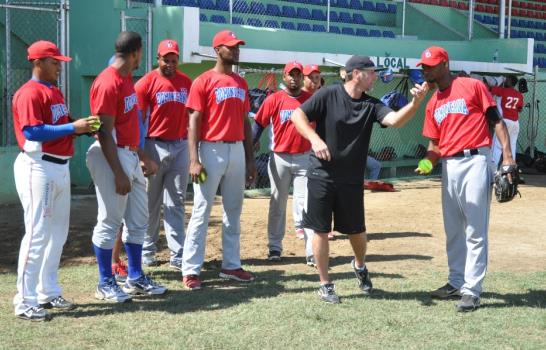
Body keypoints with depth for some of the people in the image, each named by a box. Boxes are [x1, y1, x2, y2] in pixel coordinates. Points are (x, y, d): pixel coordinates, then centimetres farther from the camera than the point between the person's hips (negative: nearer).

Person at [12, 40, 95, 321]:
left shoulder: (55, 92, 17)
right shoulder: (29, 93, -13)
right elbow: (33, 131, -22)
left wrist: (83, 128, 3)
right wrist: (72, 127, -22)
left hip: (60, 167, 10)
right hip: (38, 168, -10)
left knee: (58, 234, 15)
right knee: (37, 235, -8)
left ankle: (49, 292, 26)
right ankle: (25, 302, -2)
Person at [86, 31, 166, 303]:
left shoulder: (127, 80, 13)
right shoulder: (107, 84, -17)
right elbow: (105, 133, -20)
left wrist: (144, 158, 20)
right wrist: (119, 174, -22)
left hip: (131, 156, 10)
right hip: (112, 157, -10)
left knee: (138, 219, 14)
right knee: (110, 220, -1)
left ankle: (135, 278, 24)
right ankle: (105, 284, 10)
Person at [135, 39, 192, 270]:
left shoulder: (186, 82, 8)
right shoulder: (146, 83, -5)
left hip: (181, 147, 4)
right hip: (155, 146, -3)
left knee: (176, 203, 4)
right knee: (151, 202, 6)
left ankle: (178, 255, 4)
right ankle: (147, 251, 17)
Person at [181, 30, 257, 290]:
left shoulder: (241, 83, 14)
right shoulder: (203, 81, -5)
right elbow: (194, 122, -10)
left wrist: (250, 159, 13)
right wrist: (194, 160, -19)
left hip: (237, 151, 7)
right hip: (211, 151, -6)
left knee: (234, 211, 12)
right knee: (201, 212, -5)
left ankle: (231, 265, 22)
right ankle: (190, 270, 0)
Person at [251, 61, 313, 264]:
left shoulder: (311, 100, 2)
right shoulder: (274, 100, -2)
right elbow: (258, 125, -2)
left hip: (304, 158, 0)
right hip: (279, 158, 0)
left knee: (306, 203, -3)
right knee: (277, 204, 10)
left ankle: (312, 251, -4)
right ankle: (274, 247, 20)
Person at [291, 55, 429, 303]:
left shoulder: (371, 105, 1)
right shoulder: (329, 95, -8)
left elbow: (395, 120, -16)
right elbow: (297, 115, -10)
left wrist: (416, 102, -33)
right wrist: (315, 139, -25)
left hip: (352, 179, 3)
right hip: (322, 175, -3)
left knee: (356, 230, 12)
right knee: (321, 230, 3)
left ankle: (360, 266, 43)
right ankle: (325, 285, 16)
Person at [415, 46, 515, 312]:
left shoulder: (473, 86, -1)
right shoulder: (432, 104, 15)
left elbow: (496, 121, -3)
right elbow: (434, 144, 15)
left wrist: (507, 156, -13)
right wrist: (426, 163, -5)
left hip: (475, 162, -7)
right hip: (449, 167, 7)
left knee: (475, 231, -5)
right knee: (453, 230, 14)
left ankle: (472, 290, -1)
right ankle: (456, 282, 27)